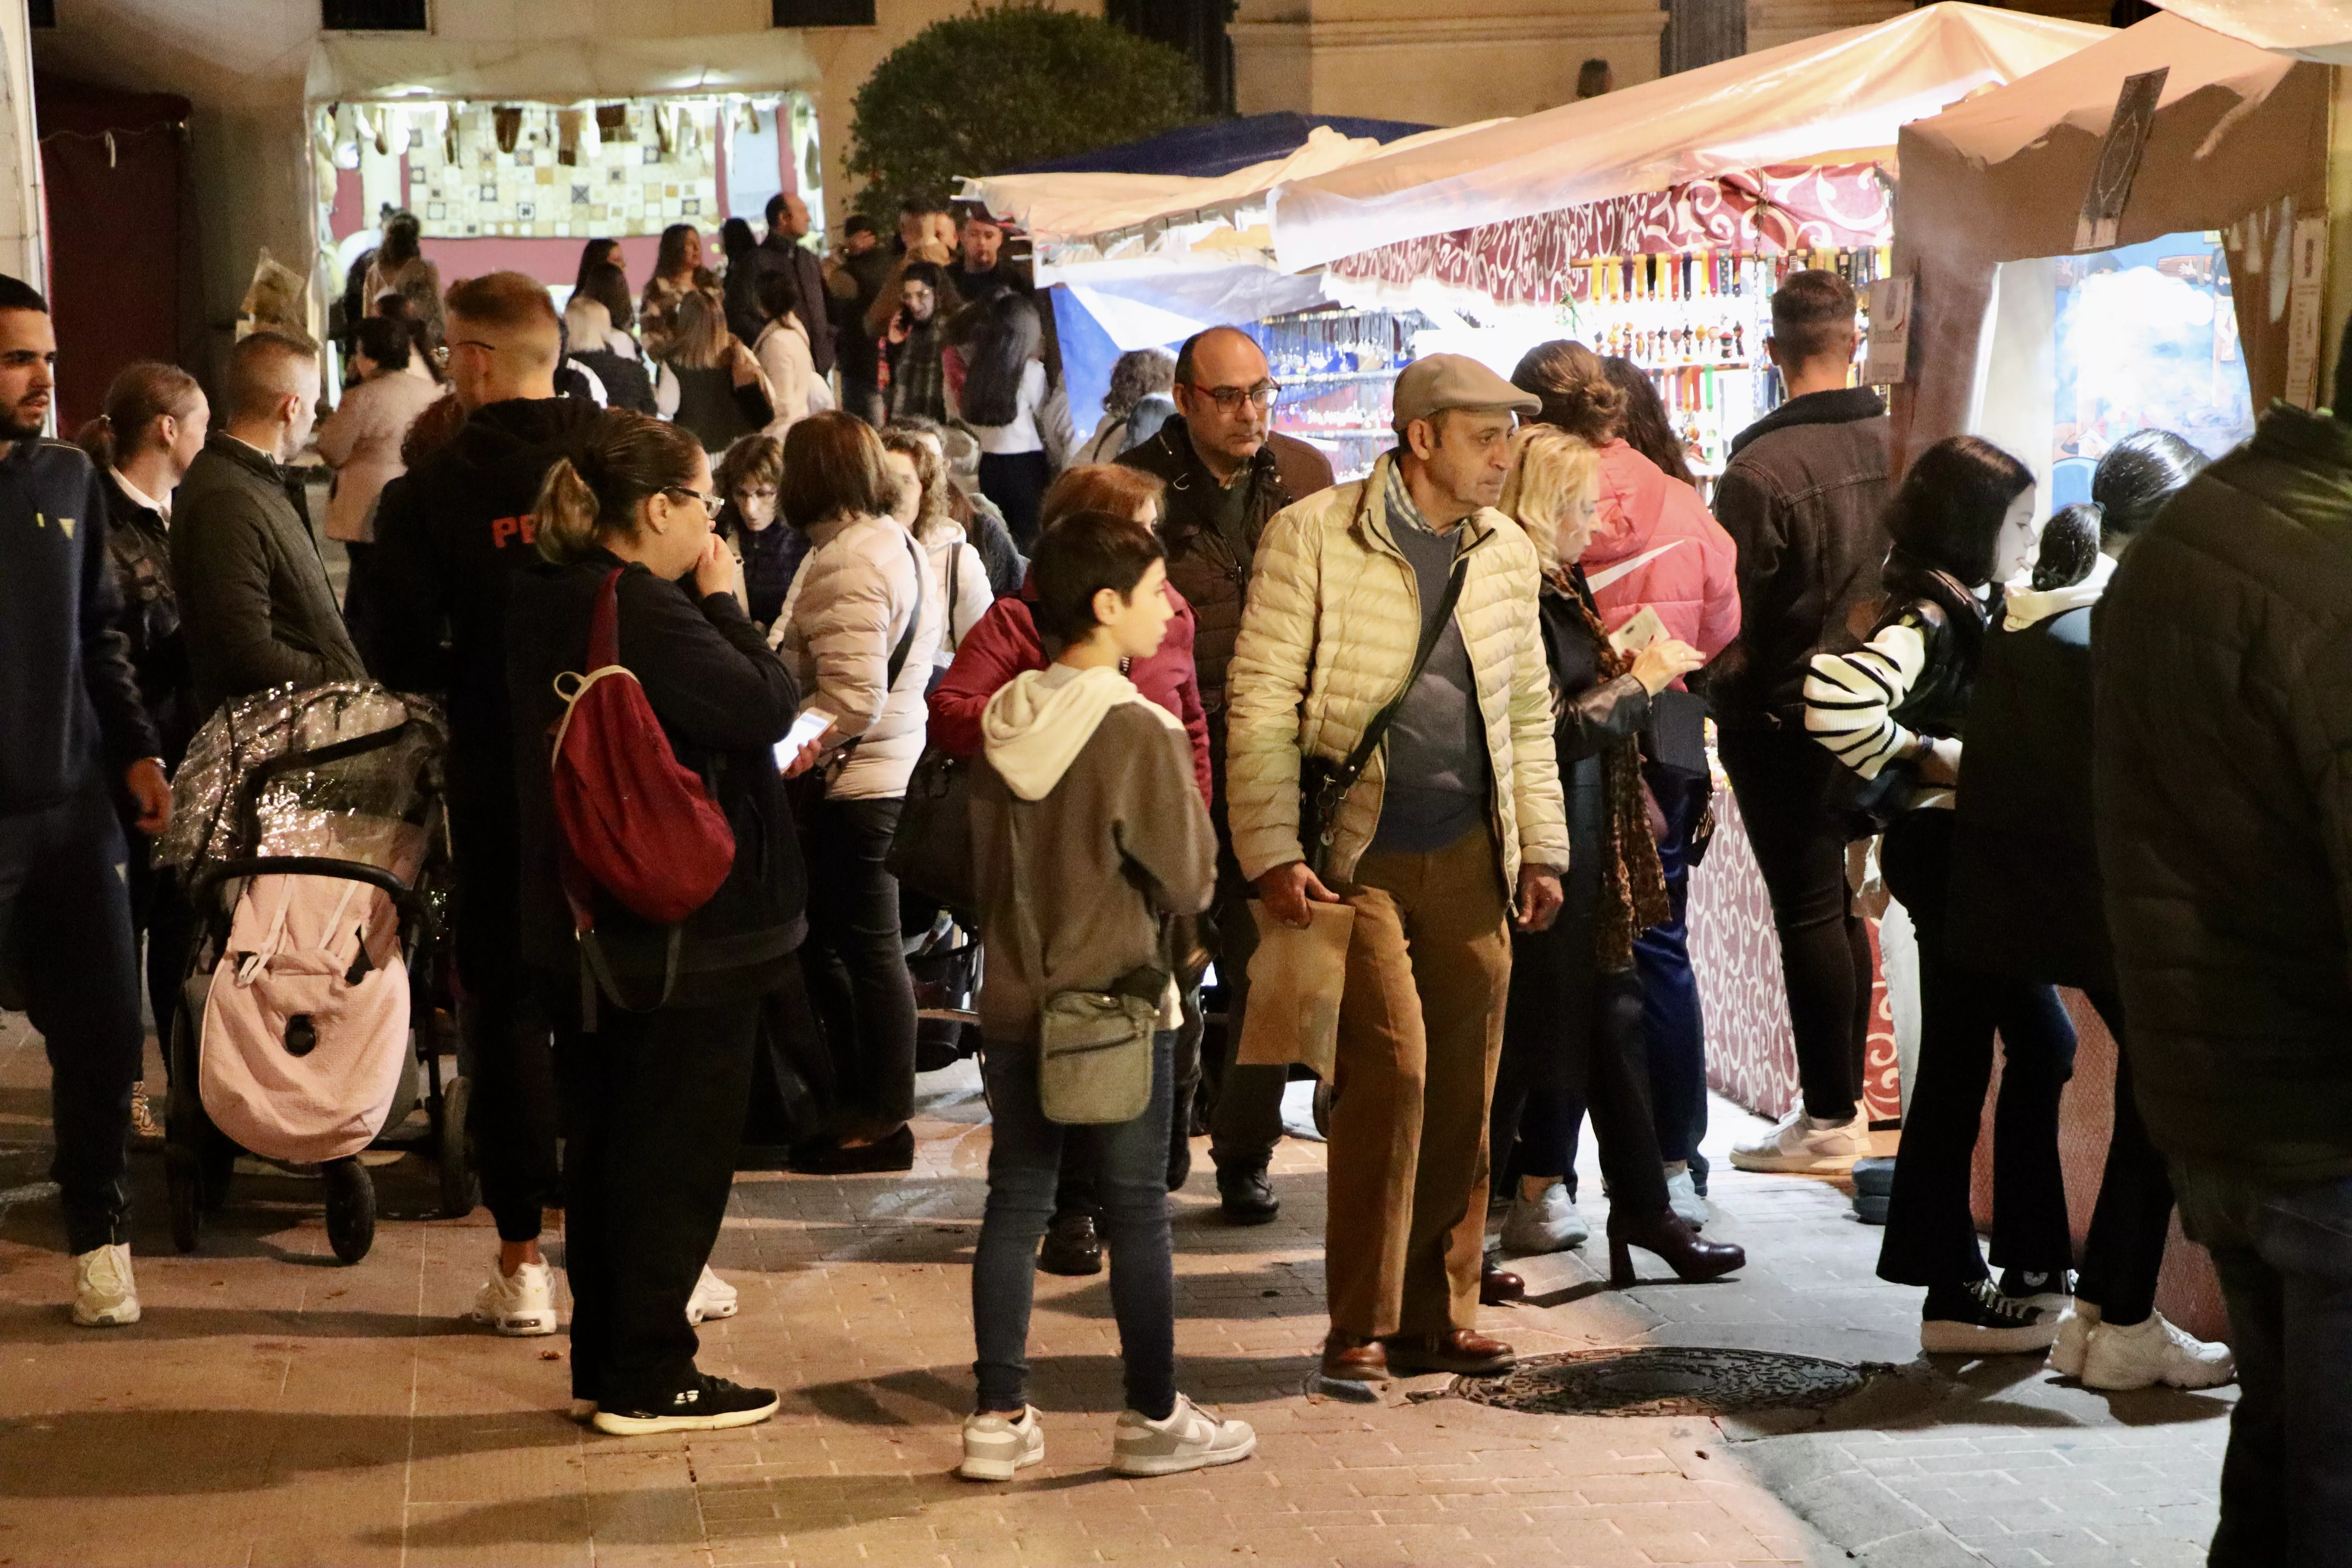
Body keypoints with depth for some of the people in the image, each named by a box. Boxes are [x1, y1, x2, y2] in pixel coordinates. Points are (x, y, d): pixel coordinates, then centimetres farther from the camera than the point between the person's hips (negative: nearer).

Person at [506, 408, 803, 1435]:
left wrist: (705, 607, 3)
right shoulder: (643, 611, -22)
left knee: (604, 1143, 16)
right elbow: (766, 704, -19)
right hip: (681, 933, -9)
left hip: (584, 926, 9)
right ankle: (647, 1380, 8)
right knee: (679, 1149, 1)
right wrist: (724, 604, -8)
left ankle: (601, 1364, 24)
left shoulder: (546, 602, 8)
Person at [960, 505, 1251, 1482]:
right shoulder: (1139, 732, -16)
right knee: (1137, 1213, 6)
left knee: (1015, 1203, 10)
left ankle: (1000, 1419, 12)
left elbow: (980, 870, 11)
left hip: (1014, 1004, 5)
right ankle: (1154, 1420, 15)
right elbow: (1190, 882, -11)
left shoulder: (1002, 725, 2)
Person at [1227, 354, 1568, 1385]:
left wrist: (1541, 850, 13)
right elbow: (1261, 705, -5)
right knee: (1392, 1066, -13)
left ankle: (1439, 1317, 16)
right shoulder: (1312, 536, -4)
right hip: (1356, 859, -5)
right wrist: (1274, 854, -11)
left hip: (1467, 857, 5)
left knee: (1462, 1089, 5)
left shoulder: (1506, 551, 12)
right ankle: (1362, 1325, -2)